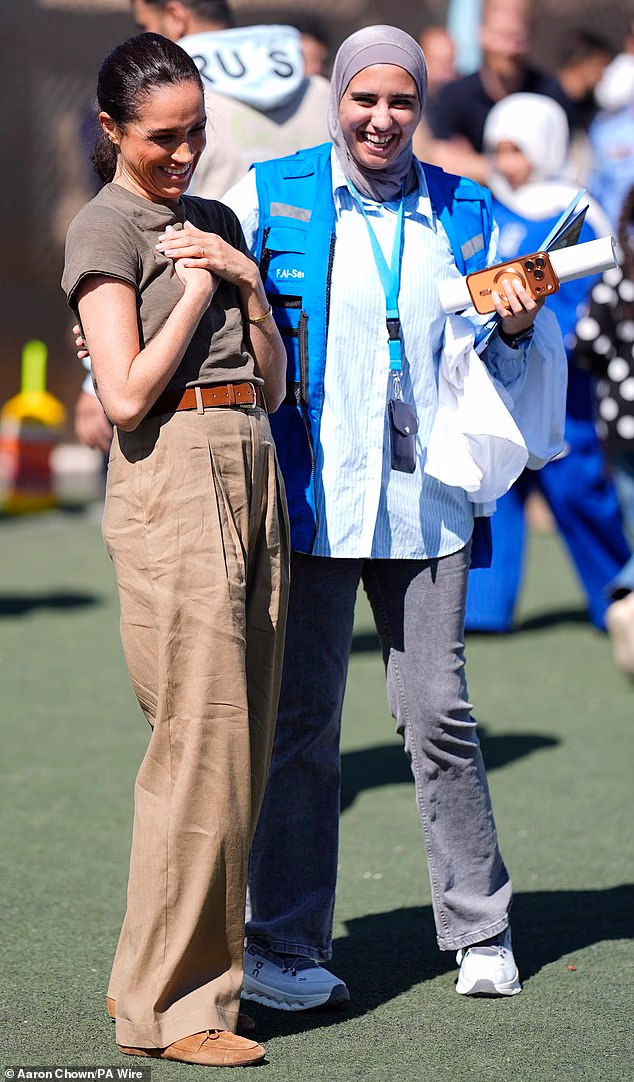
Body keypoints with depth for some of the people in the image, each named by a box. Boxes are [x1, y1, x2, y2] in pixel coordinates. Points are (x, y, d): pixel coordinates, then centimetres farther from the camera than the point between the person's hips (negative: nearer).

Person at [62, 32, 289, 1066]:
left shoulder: (217, 222, 18)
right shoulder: (104, 226, -3)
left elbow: (273, 383, 16)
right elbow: (126, 395, -14)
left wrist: (245, 279, 2)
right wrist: (195, 288, -6)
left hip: (250, 478, 8)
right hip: (169, 484, -8)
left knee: (237, 744, 7)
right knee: (200, 743, -9)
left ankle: (175, 975, 16)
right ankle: (170, 1003, -2)